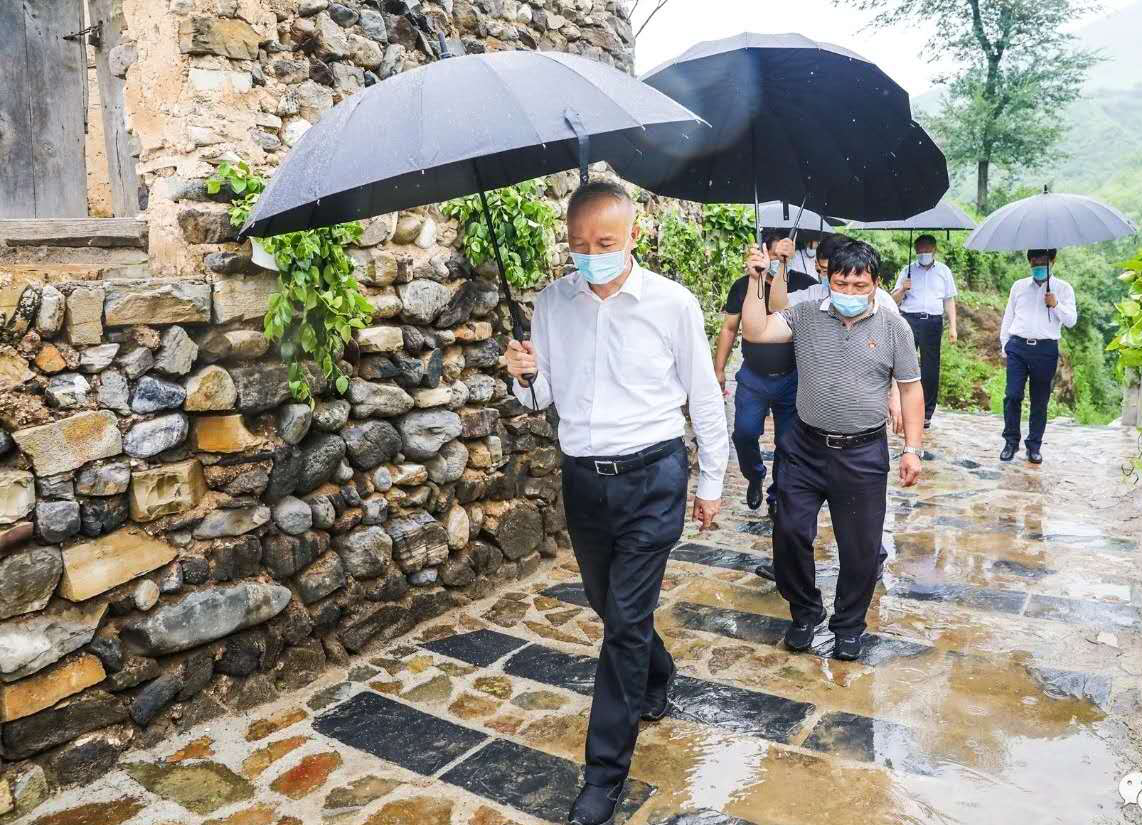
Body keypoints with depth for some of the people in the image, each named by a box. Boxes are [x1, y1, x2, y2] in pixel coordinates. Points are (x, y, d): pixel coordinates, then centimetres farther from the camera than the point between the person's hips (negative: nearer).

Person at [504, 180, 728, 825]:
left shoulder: (673, 303, -9)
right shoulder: (552, 303, 0)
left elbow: (704, 398, 0)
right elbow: (545, 396, 8)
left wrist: (712, 483, 4)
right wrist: (528, 378, -15)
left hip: (652, 476, -4)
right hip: (583, 477, 5)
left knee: (627, 619, -2)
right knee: (608, 605, 20)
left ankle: (607, 769, 13)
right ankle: (658, 680, 50)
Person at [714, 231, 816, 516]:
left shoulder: (803, 284, -5)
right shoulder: (743, 285, -2)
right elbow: (729, 329, 5)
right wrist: (719, 369, 4)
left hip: (792, 378, 0)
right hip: (753, 377, 0)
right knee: (743, 433, -9)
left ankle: (778, 496, 27)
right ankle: (755, 476, 22)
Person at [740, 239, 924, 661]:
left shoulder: (894, 328, -1)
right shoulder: (805, 316, 0)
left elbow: (910, 390, 2)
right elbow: (755, 331, -11)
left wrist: (912, 448, -2)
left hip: (862, 454, -1)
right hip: (805, 448, 1)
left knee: (860, 546, 8)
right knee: (790, 532, 4)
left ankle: (849, 625, 31)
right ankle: (805, 612, 28)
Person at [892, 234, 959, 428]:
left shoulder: (944, 271, 13)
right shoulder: (908, 270, 11)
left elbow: (949, 301, 13)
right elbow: (895, 300, 13)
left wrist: (953, 327, 5)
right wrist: (902, 289, -10)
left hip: (933, 322, 1)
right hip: (909, 319, -1)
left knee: (930, 368, 3)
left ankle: (926, 413, 10)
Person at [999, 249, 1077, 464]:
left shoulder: (1063, 288, 8)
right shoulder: (1019, 286, 13)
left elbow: (1071, 321, 4)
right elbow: (1008, 317, 15)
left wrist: (1056, 305, -13)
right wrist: (1004, 347, 11)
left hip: (1046, 350, -1)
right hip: (1018, 346, 1)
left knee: (1040, 401, 4)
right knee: (1012, 396, -7)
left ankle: (1034, 446, 12)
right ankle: (1011, 441, 5)